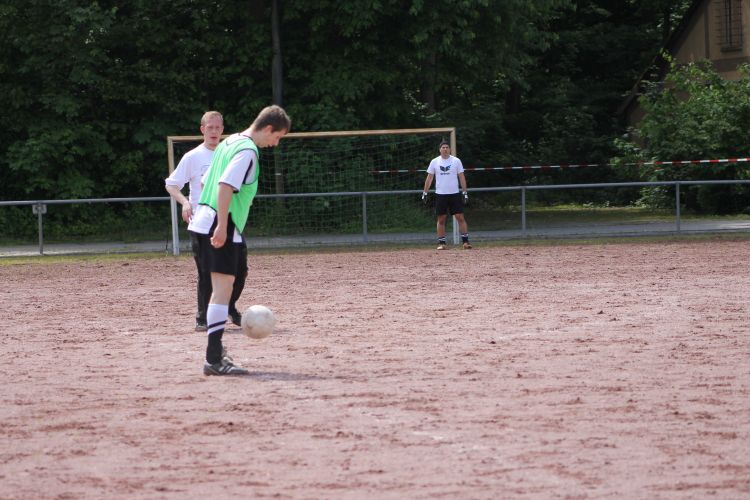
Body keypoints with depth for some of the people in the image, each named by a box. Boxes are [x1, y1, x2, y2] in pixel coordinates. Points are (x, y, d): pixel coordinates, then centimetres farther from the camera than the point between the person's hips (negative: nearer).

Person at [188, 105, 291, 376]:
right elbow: (225, 186, -24)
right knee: (223, 286, -12)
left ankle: (215, 347, 29)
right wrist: (222, 227, -26)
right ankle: (214, 360, -17)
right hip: (221, 226, -10)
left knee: (221, 286, 20)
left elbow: (207, 182, 23)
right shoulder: (248, 151, -13)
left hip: (204, 221, 10)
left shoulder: (229, 142, 17)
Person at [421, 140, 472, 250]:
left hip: (454, 194, -1)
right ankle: (441, 243, 9)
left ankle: (465, 241, -4)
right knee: (441, 219, 3)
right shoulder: (434, 162, 4)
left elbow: (461, 177, 3)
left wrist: (465, 192, -2)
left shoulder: (456, 161, 2)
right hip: (440, 195, 1)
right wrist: (425, 192, 2)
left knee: (460, 217, -6)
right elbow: (429, 178, 7)